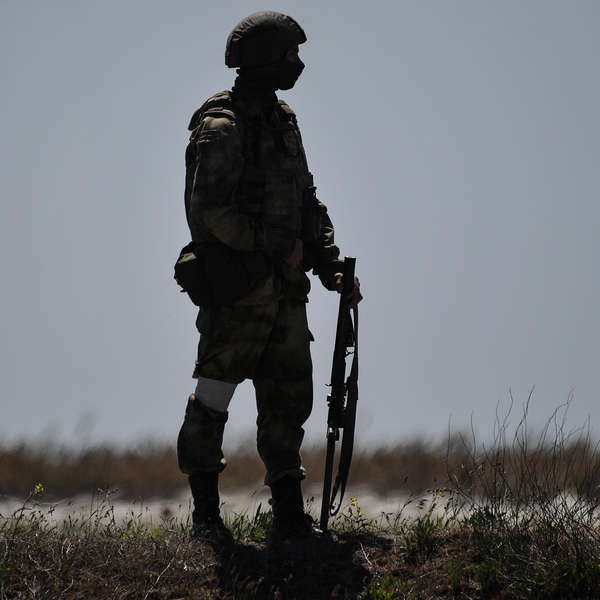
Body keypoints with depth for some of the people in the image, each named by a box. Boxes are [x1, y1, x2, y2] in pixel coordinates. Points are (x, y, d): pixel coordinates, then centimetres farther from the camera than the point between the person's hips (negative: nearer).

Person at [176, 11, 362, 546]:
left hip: (285, 289, 9)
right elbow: (210, 209, -19)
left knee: (289, 401, 9)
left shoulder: (283, 122, 16)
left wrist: (329, 266, 12)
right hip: (237, 286, -9)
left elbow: (307, 202, 22)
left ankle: (290, 516, 14)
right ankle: (206, 515, 3)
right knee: (213, 398, -2)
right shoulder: (222, 129, -11)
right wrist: (276, 247, -17)